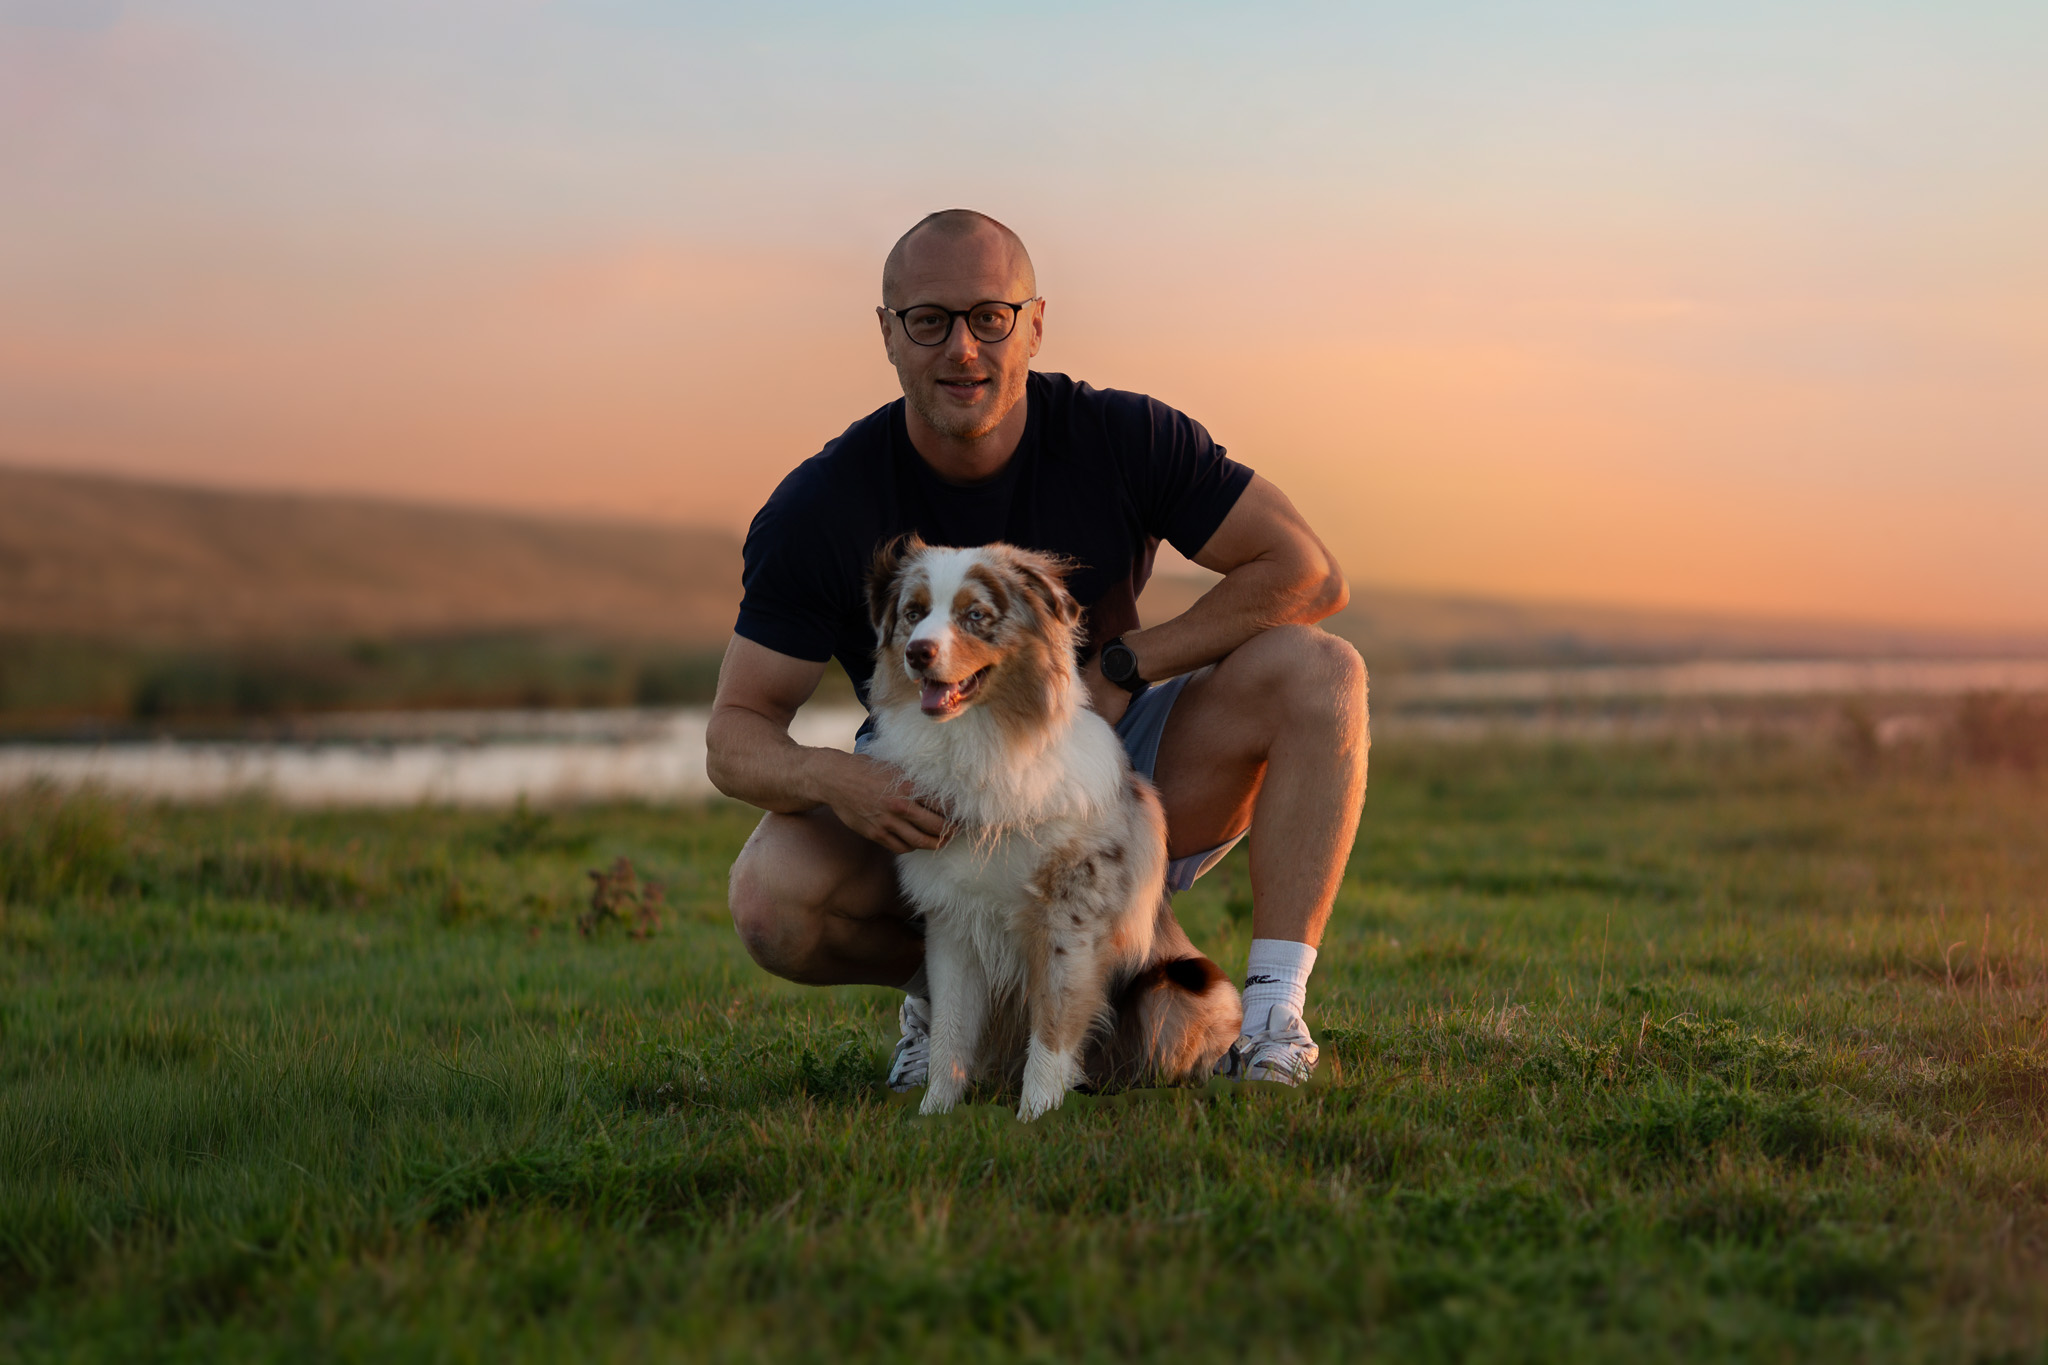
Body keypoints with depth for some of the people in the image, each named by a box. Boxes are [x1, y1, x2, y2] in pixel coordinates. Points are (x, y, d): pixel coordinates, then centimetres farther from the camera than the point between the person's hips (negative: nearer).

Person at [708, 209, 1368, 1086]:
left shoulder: (1123, 438, -14)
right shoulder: (820, 508, -16)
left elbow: (1307, 575, -14)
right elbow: (735, 736, -14)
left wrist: (1119, 671, -21)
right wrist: (829, 776, -38)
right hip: (929, 812, -1)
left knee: (1315, 670, -23)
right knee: (772, 897, -32)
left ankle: (1272, 1013, -21)